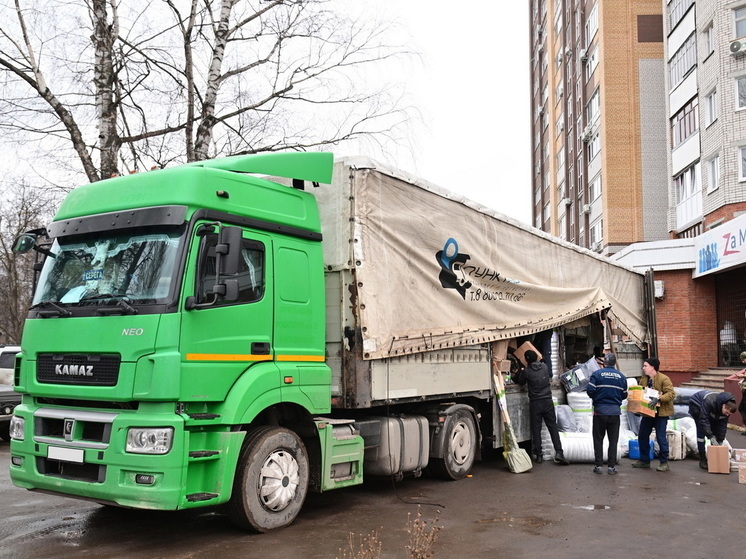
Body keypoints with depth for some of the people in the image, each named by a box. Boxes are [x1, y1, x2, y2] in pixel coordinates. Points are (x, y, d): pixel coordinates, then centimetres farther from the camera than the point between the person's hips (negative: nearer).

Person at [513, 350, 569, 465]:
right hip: (547, 401, 3)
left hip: (535, 403, -2)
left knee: (536, 429, 5)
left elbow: (520, 382, 7)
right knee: (553, 427, 5)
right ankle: (559, 452, -5)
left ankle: (538, 455, 6)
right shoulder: (544, 367, 3)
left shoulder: (527, 371, -8)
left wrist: (520, 371, 22)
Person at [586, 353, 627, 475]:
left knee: (598, 439, 7)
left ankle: (599, 465, 7)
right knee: (613, 440, 8)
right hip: (615, 411, 2)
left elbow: (590, 391, -13)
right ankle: (612, 467, 8)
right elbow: (624, 395, 5)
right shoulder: (621, 377, 2)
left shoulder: (597, 374, -7)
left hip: (600, 410, -2)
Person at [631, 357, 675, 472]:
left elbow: (671, 394, -20)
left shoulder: (664, 379, -13)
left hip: (660, 412, -8)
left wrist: (659, 398, -32)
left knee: (661, 438, -3)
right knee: (642, 436, 12)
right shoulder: (644, 379, 9)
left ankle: (664, 463, 9)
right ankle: (644, 460, 25)